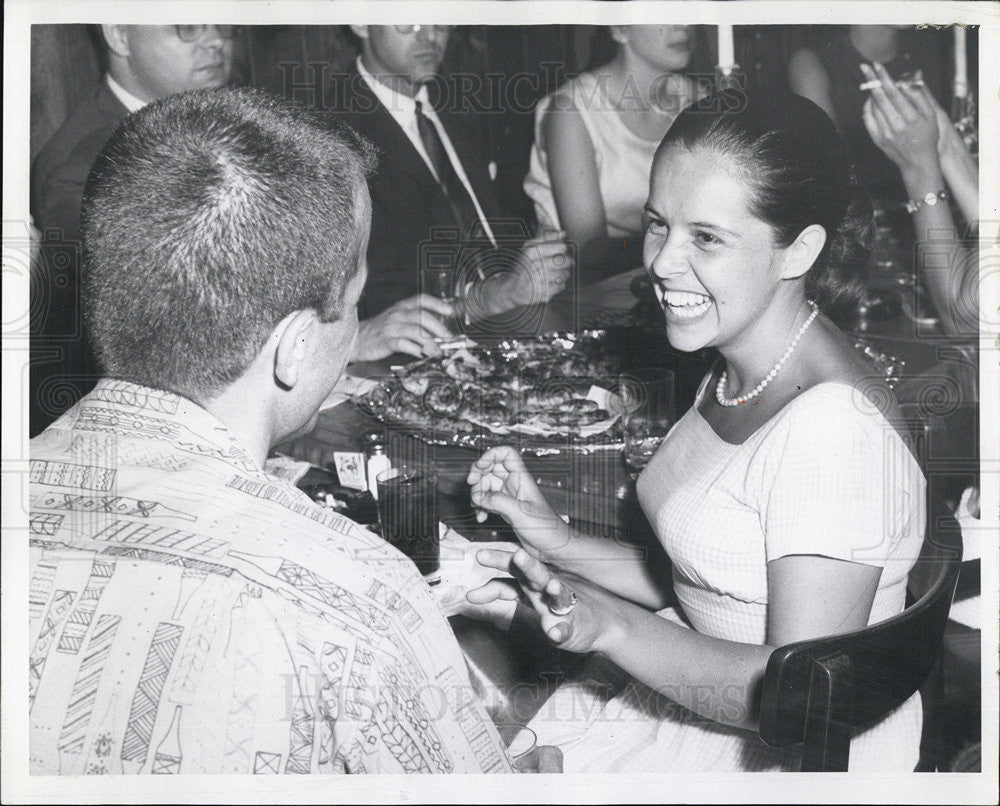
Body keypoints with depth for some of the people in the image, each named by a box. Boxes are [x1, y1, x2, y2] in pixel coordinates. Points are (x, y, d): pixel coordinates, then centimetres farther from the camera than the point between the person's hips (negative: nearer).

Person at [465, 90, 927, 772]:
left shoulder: (833, 428, -26)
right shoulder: (739, 371, 3)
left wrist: (609, 624, -30)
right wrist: (560, 543, 1)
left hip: (792, 756, -8)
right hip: (699, 685, 8)